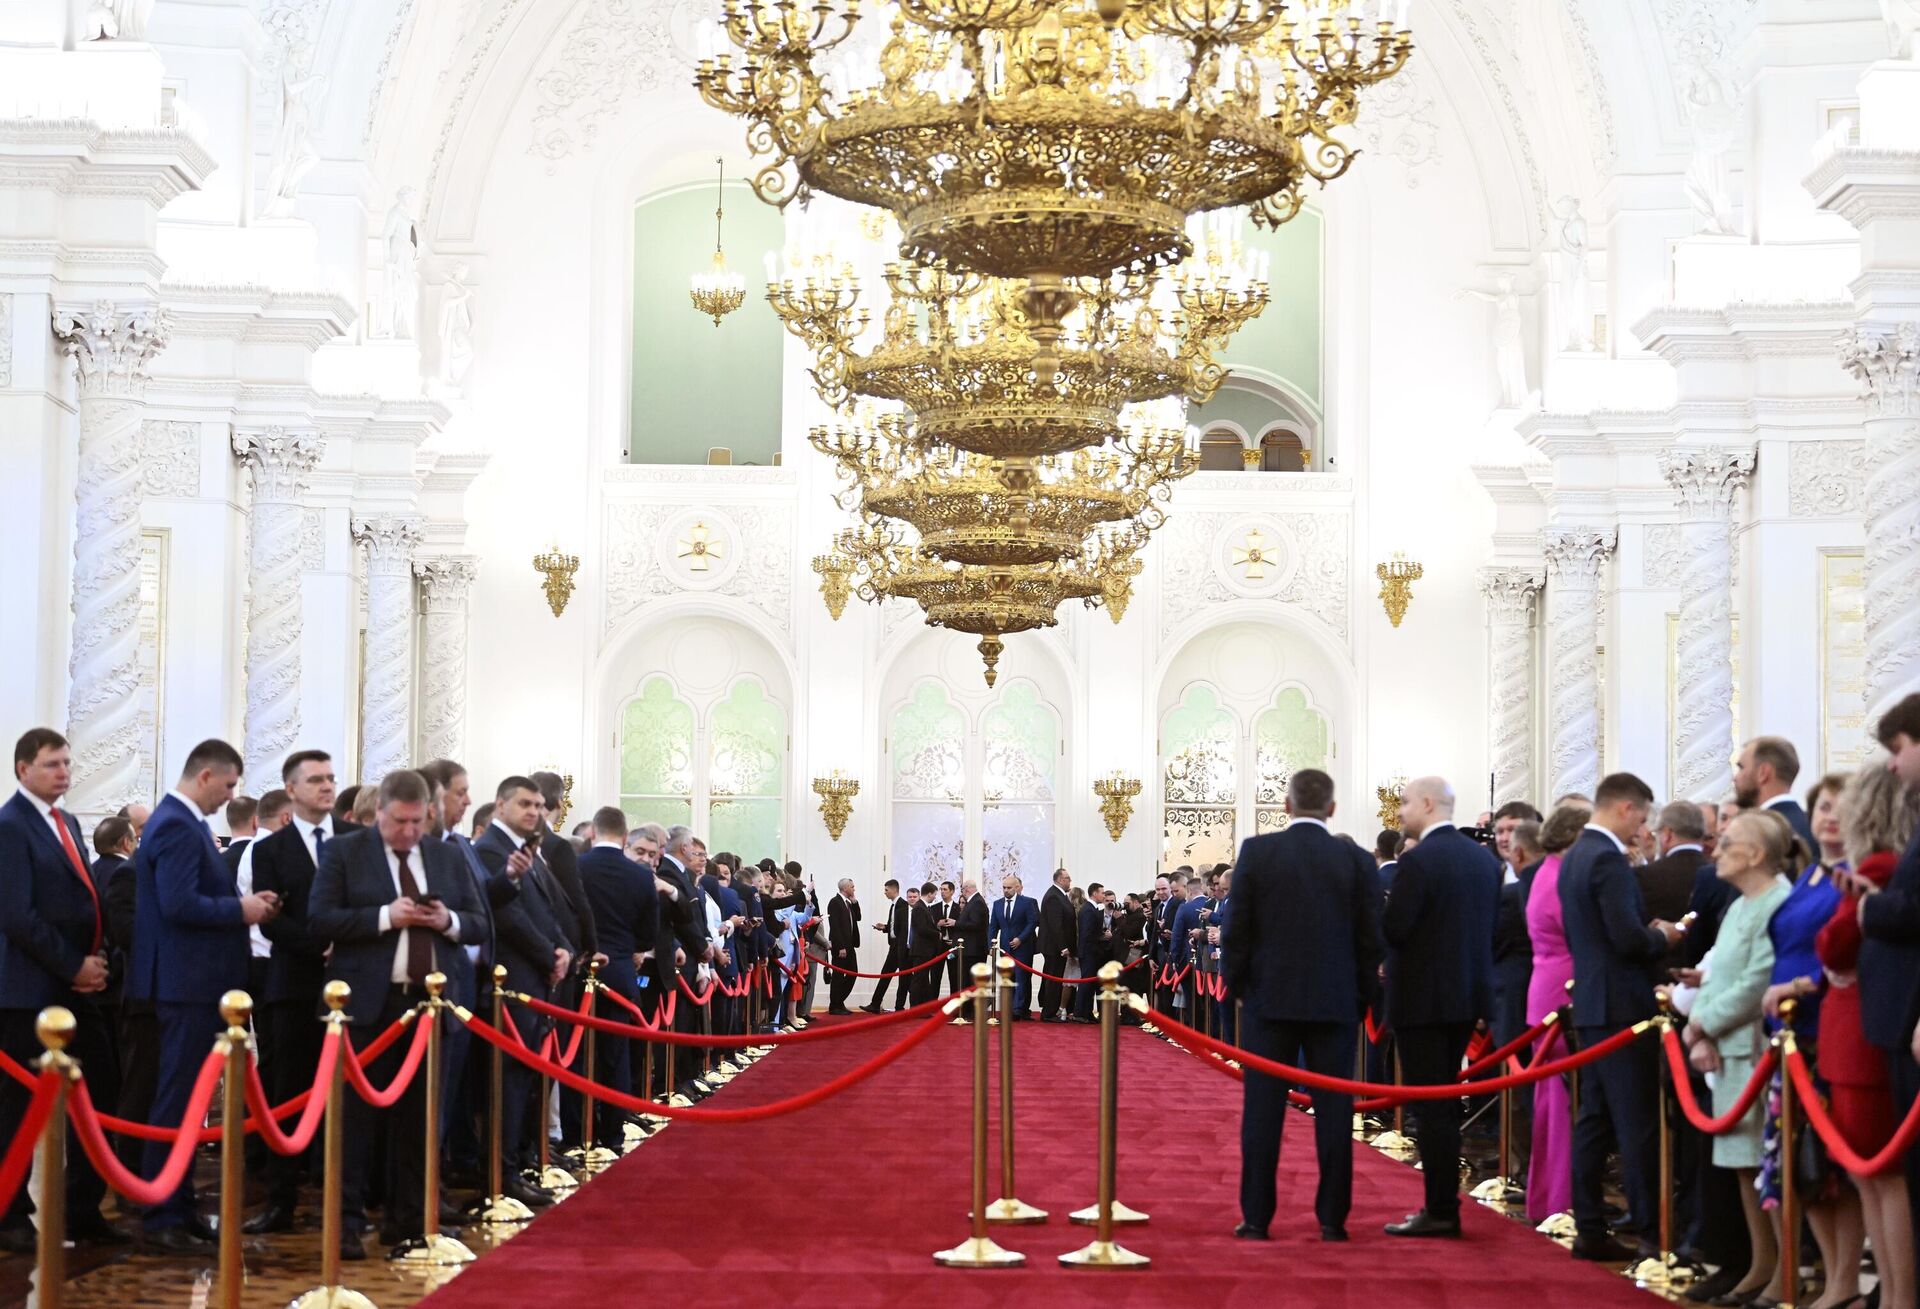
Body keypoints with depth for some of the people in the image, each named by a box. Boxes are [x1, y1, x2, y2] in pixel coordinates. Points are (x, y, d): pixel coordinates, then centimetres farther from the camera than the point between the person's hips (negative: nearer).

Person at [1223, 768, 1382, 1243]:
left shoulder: (1257, 851, -4)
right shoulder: (1357, 861, -1)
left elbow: (1237, 928, -2)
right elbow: (1370, 938, 1)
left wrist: (1236, 986, 10)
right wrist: (1363, 998, 11)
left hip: (1269, 998, -1)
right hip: (1335, 1002, 1)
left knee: (1262, 1109, 3)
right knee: (1334, 1109, 4)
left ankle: (1256, 1216, 3)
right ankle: (1332, 1218, 4)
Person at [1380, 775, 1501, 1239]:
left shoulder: (1417, 861, -16)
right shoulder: (1485, 858, 8)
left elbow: (1392, 930, -19)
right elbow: (1490, 926, 11)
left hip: (1422, 996, -8)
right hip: (1469, 994, 8)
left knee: (1430, 1107, -3)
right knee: (1445, 1104, 16)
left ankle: (1441, 1211, -2)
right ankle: (1443, 1204, 20)